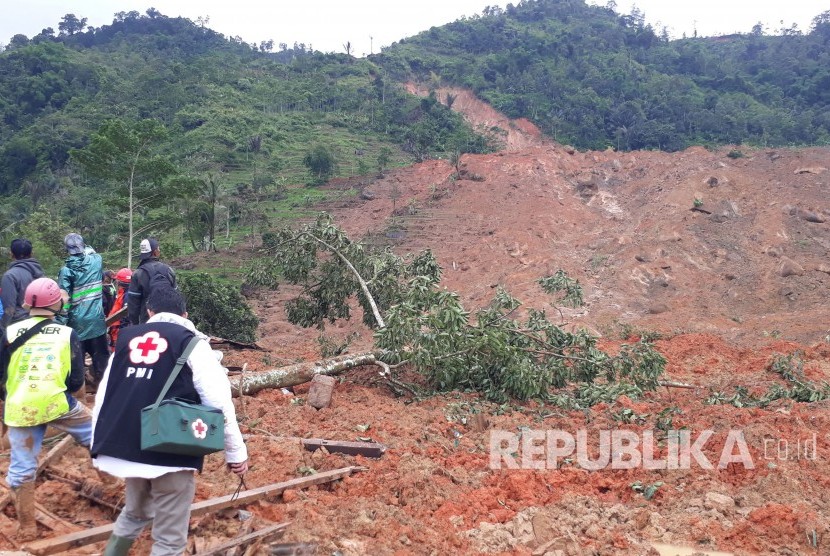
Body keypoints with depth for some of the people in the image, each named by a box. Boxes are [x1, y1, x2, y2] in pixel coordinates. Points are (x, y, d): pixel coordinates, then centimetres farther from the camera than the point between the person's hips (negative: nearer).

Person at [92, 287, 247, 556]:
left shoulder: (127, 338, 11)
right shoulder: (191, 343, -2)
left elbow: (103, 395, 13)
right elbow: (218, 401, -9)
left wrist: (99, 443, 24)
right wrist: (235, 452, -3)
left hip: (126, 446, 5)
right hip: (171, 452, -5)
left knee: (134, 513, 31)